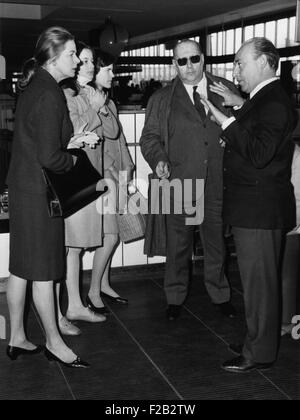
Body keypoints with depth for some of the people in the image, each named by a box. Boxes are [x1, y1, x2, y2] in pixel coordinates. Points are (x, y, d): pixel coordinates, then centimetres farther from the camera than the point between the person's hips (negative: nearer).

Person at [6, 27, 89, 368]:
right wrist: (72, 159, -4)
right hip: (39, 193, -10)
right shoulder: (49, 95, -19)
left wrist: (74, 141, 9)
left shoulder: (33, 88, 11)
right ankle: (53, 342, 19)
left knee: (21, 268, 15)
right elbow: (49, 157, -23)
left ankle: (16, 339, 27)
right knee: (43, 271, 3)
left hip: (21, 187, 10)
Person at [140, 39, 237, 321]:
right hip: (179, 184, -1)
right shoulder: (162, 100, 6)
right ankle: (175, 298, 28)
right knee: (178, 246, 10)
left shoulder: (226, 90, 8)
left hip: (217, 184, 1)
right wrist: (158, 160, -11)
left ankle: (220, 295, 33)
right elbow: (150, 136, 5)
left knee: (217, 243, 14)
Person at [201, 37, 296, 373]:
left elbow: (259, 154, -25)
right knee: (257, 280, 18)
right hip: (252, 207, 10)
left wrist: (227, 121, -20)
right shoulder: (263, 99, 15)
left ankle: (259, 353, 14)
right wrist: (234, 109, 10)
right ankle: (259, 341, 31)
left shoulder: (274, 102, -17)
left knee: (259, 282, 1)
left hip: (260, 209, -10)